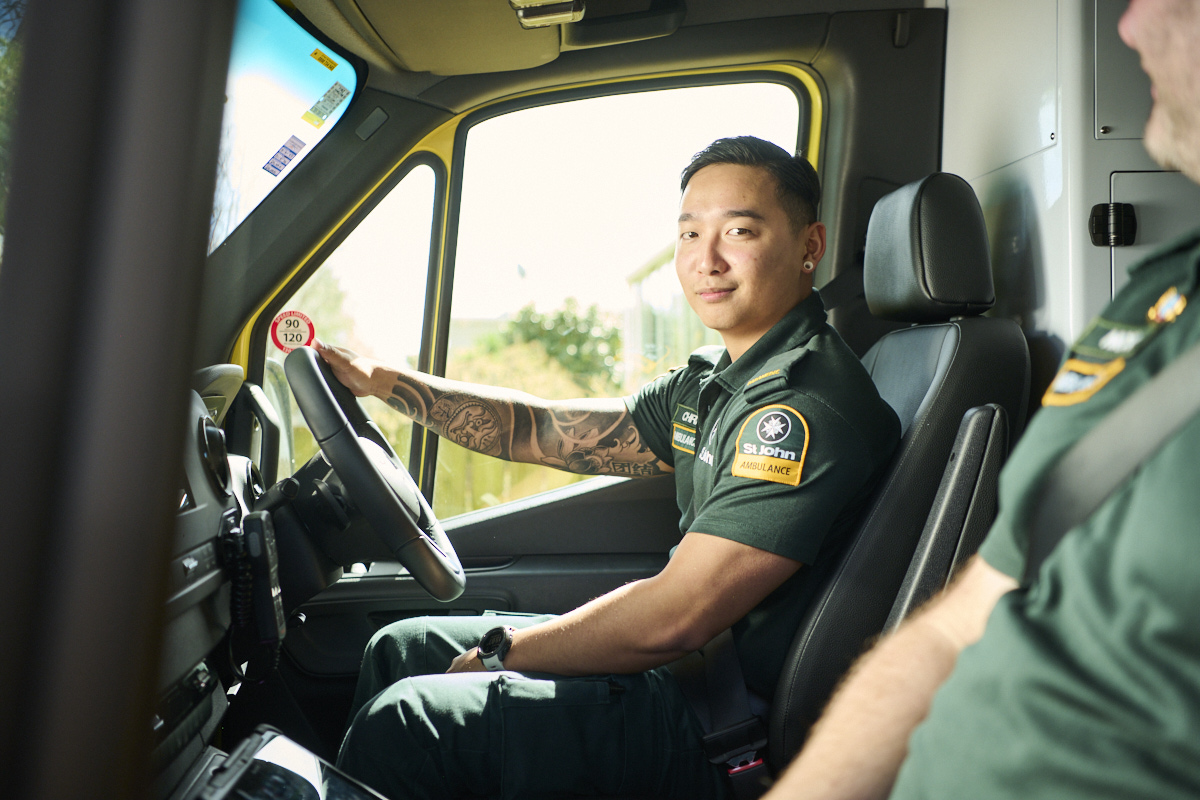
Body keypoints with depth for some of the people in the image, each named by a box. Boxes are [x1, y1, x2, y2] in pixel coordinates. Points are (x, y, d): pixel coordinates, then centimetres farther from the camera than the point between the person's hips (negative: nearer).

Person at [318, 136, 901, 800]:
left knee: (403, 721, -14)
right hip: (696, 656, 9)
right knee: (399, 647, 13)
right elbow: (543, 431, 9)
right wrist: (383, 380, 3)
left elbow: (670, 619, -27)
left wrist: (498, 653, -12)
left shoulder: (808, 408, -24)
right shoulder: (712, 383, 6)